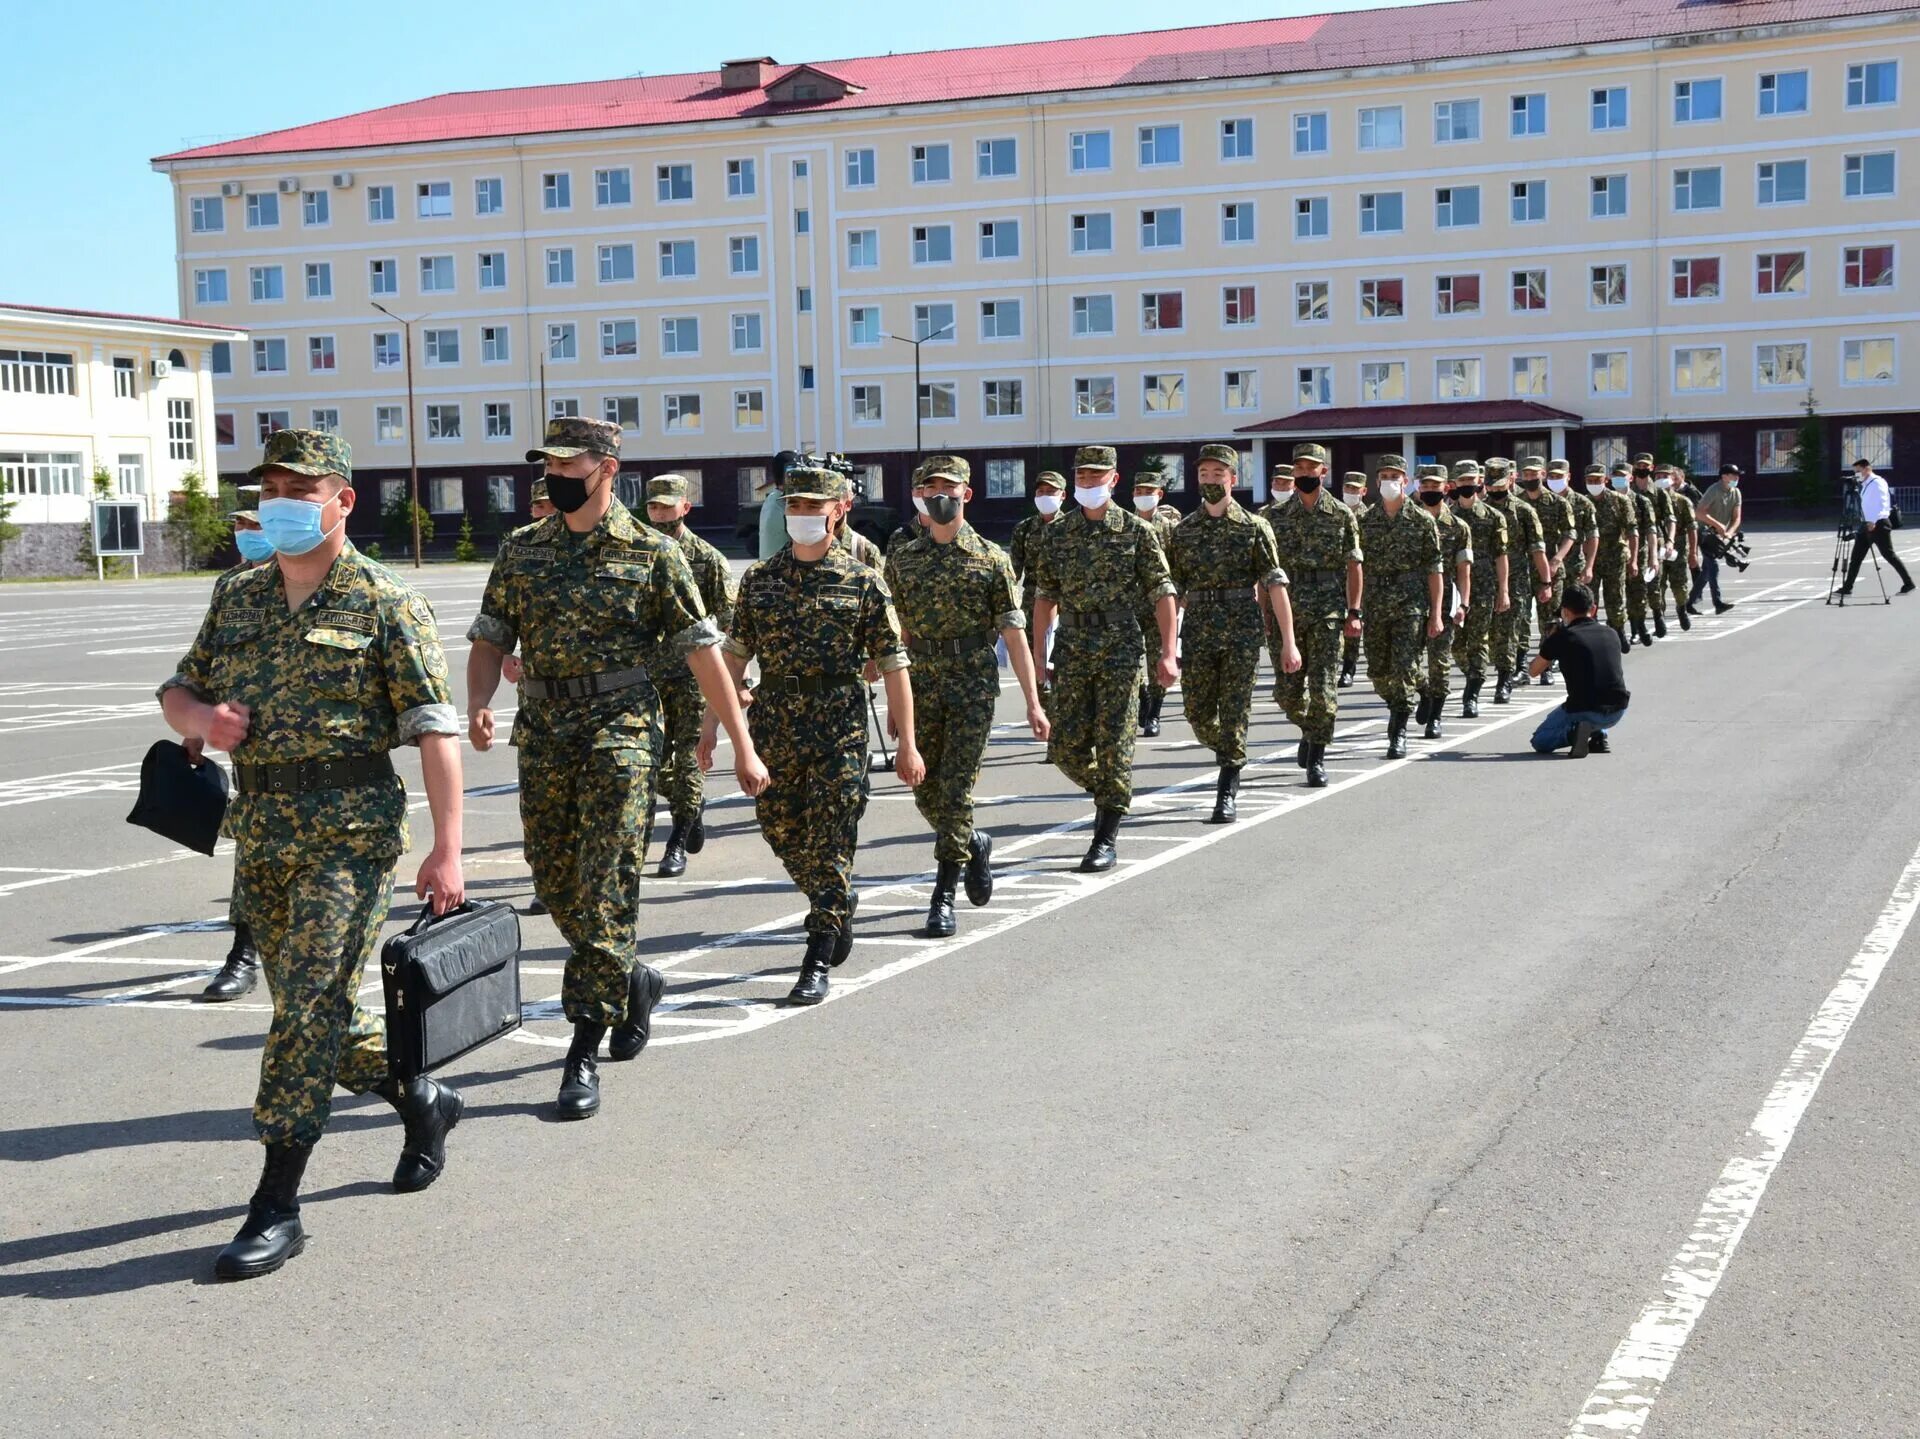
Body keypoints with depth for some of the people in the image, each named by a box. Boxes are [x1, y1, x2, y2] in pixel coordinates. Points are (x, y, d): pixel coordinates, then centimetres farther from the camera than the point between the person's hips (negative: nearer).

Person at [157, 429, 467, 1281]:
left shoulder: (385, 604, -7)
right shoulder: (237, 598, 11)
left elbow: (435, 731, -10)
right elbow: (178, 689, 20)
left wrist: (446, 850, -16)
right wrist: (196, 715, -6)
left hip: (350, 833, -6)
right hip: (261, 833, 7)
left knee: (310, 1008, -9)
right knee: (310, 1009, 14)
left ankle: (276, 1208, -4)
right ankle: (421, 1100, 38)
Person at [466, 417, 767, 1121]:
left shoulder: (652, 553, -2)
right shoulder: (521, 551, 10)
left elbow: (702, 651, -1)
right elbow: (490, 640, 10)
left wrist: (742, 744, -3)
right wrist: (478, 705, -11)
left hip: (621, 736, -5)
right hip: (543, 738, 5)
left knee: (603, 894, -9)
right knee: (556, 890, 11)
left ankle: (584, 1050, -3)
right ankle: (632, 981, 37)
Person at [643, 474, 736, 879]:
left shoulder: (708, 559, -3)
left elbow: (730, 622, -4)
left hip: (695, 674, -4)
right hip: (650, 674, 4)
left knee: (688, 758, -4)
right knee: (656, 760, 6)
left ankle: (677, 844, 3)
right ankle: (693, 806, 33)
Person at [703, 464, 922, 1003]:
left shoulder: (863, 583, -2)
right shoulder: (759, 580, 7)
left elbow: (893, 665, -1)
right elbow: (734, 655, 10)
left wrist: (906, 744, -4)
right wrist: (711, 725, 5)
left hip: (840, 725, -4)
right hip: (774, 723, 4)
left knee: (829, 844, -5)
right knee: (781, 830, 10)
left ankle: (817, 964, -1)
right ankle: (838, 906, 37)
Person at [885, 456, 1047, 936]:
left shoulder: (991, 558, 0)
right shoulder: (902, 560, 8)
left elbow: (1014, 634, 0)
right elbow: (897, 632, 13)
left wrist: (1033, 701, -4)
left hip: (974, 685, -3)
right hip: (921, 686, 3)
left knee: (956, 789, -7)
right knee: (926, 792, 6)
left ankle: (943, 896, 1)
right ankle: (974, 844, 35)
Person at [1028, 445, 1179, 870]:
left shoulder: (1137, 531, -1)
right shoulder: (1058, 534, 8)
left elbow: (1162, 593, -1)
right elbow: (1045, 595, 14)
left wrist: (1168, 654, -7)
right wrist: (1037, 651, 10)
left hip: (1121, 648, -3)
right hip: (1073, 650, 3)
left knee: (1113, 744, -4)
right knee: (1065, 746, 1)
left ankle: (1106, 841, 3)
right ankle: (1109, 796, 29)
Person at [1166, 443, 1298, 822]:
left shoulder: (1254, 527, 0)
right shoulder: (1183, 531, 9)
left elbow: (1275, 586, -3)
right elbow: (1173, 591, 11)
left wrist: (1288, 643, -9)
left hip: (1242, 634, -3)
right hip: (1197, 633, 3)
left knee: (1234, 715, -5)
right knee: (1198, 715, 6)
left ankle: (1227, 795, 3)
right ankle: (1230, 759, 35)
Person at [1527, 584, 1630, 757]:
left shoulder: (1561, 637, -3)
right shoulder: (1610, 634, 11)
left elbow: (1535, 670, 13)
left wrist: (1548, 643, 30)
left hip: (1584, 711, -5)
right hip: (1617, 712, 5)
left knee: (1540, 742, 20)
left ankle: (1573, 732, -10)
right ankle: (1599, 736, 16)